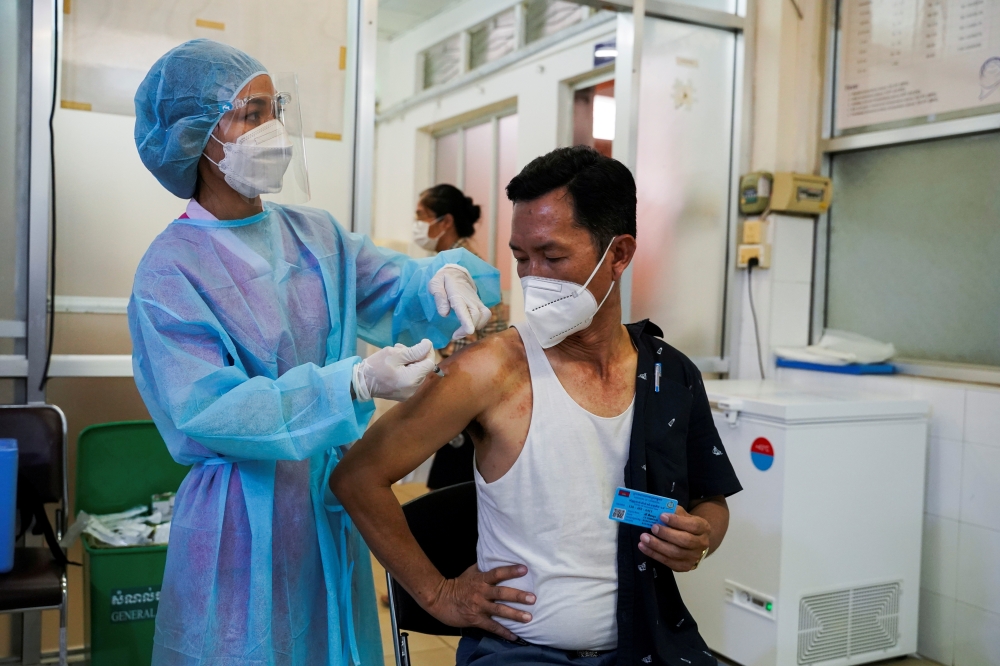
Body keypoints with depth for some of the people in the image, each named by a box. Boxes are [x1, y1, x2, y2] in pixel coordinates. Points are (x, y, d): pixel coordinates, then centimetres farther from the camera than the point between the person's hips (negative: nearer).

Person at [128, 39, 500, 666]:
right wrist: (357, 383, -32)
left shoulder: (314, 233, 5)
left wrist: (446, 275, -23)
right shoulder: (170, 270, -13)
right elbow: (210, 410, -21)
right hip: (242, 515, -5)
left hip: (333, 498, 5)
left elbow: (396, 290, 2)